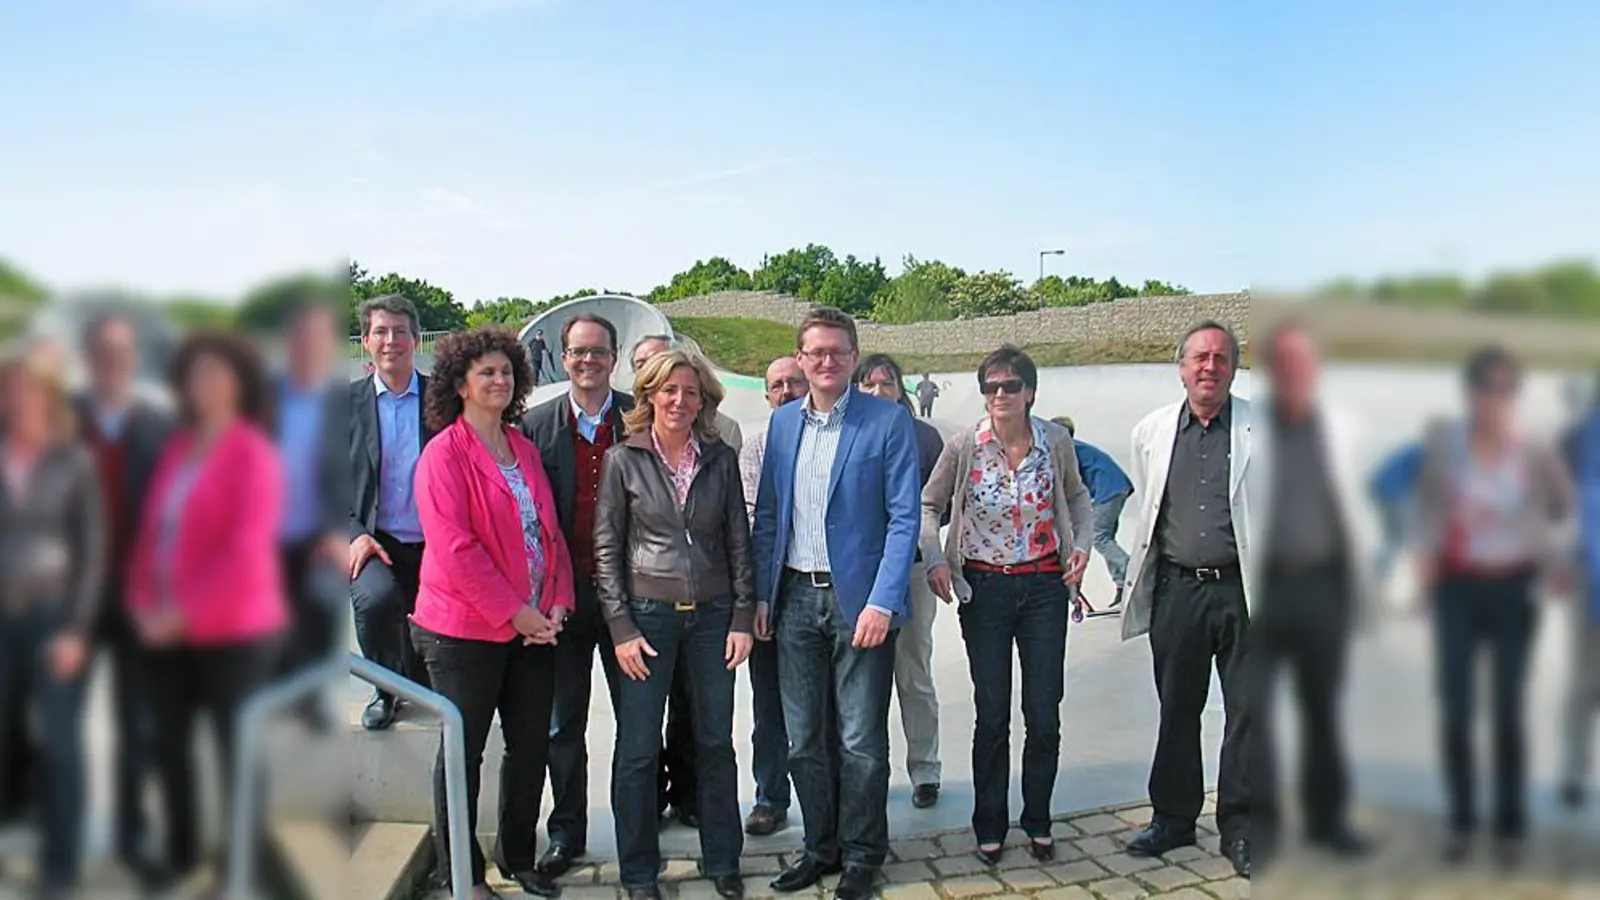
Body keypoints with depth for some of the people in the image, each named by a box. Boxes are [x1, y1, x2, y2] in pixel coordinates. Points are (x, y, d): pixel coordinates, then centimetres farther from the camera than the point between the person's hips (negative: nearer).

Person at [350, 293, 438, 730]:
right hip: (375, 542, -1)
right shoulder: (349, 401, 3)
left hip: (435, 545, 1)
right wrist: (355, 534, -12)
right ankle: (386, 692, -2)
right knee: (377, 598, -30)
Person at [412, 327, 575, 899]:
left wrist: (557, 603, -2)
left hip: (533, 627, 7)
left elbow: (550, 531, 12)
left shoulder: (525, 450, 11)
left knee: (531, 745, 14)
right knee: (463, 751, 7)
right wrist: (514, 611, -17)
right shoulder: (444, 453, -10)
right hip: (465, 629, -6)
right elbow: (454, 548, -17)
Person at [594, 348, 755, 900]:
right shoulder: (623, 460, -2)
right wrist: (621, 627, -7)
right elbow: (606, 549, -2)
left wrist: (743, 618, 1)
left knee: (716, 743, 10)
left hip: (712, 615, 2)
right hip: (647, 614, -2)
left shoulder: (721, 460, 4)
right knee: (638, 749, 4)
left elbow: (739, 543, 7)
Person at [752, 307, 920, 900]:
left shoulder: (888, 421, -5)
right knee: (803, 740, 12)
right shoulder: (782, 422, 9)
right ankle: (821, 848, 29)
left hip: (859, 599, -4)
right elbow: (767, 514, 12)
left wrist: (882, 602, -16)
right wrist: (762, 595, 5)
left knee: (861, 742, 5)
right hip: (795, 599, 4)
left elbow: (904, 518, -9)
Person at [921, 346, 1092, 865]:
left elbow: (1076, 496, 14)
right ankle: (990, 826, 22)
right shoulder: (964, 446, -8)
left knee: (1045, 716, 4)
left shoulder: (1056, 442, -4)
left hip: (1044, 586, 1)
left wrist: (1082, 545, 0)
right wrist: (935, 559, -8)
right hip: (984, 588, -1)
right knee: (992, 716, 5)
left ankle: (1038, 822, 24)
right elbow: (928, 504, 5)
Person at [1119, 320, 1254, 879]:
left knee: (1247, 711, 4)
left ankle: (1239, 828, 19)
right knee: (1176, 709, 12)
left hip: (1242, 587, -2)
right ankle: (1173, 818, 27)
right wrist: (1138, 577, 15)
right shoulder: (1151, 432, 7)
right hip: (1176, 587, 3)